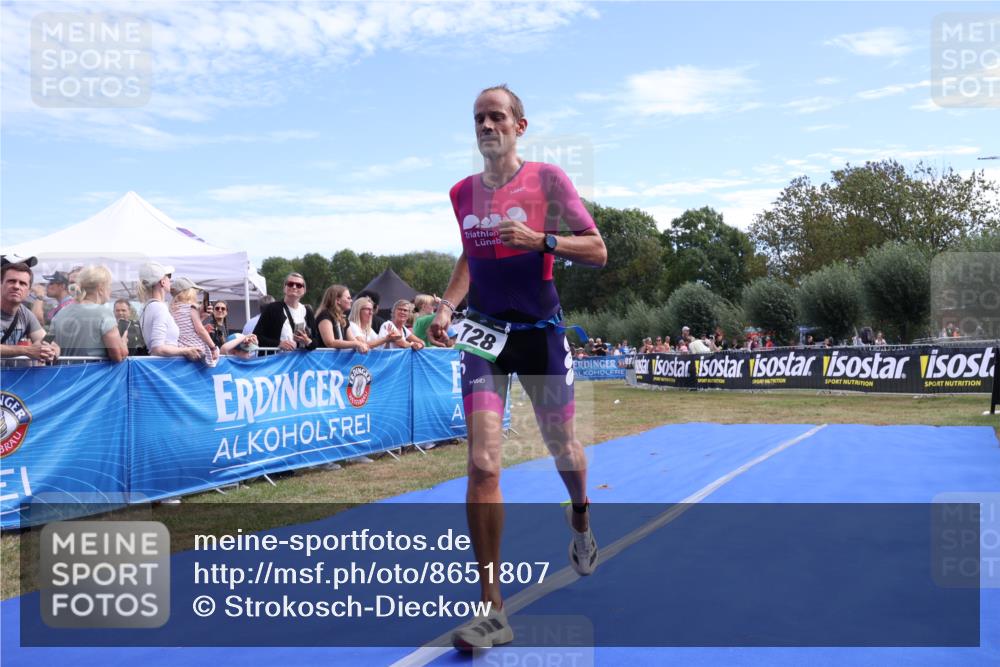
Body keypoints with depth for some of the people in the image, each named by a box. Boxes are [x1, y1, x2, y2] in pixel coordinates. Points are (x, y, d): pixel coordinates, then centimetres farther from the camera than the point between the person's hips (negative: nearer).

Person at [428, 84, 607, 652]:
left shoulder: (547, 178, -5)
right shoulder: (462, 193, 7)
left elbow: (598, 252, -6)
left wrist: (540, 239, -21)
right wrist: (447, 307, 5)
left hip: (541, 333, -2)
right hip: (484, 334, 2)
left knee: (563, 449, 14)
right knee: (483, 465, -10)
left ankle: (581, 525, 50)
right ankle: (493, 611, -1)